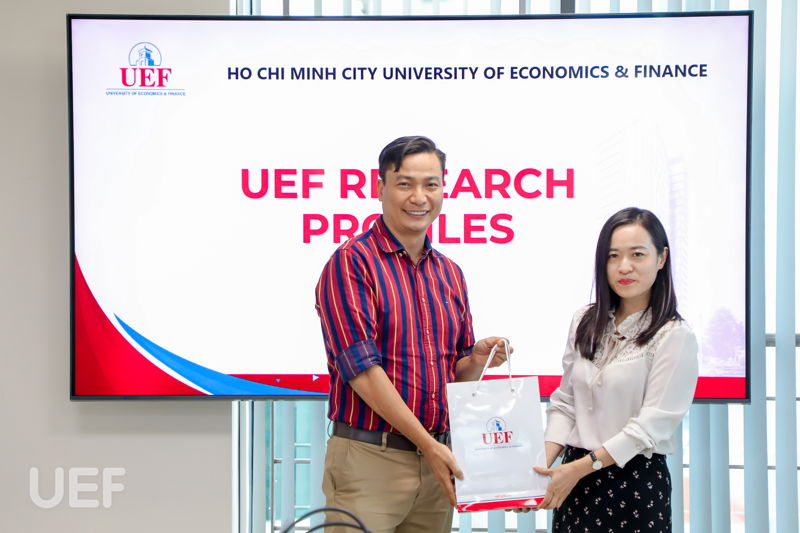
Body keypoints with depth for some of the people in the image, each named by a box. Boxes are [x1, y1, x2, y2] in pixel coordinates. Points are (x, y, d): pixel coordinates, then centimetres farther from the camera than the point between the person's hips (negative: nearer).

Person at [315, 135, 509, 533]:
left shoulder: (450, 273, 12)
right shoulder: (352, 262, -8)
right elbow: (361, 370, -14)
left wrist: (478, 359, -4)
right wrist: (428, 444, -13)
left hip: (436, 460, 6)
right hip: (369, 457, -6)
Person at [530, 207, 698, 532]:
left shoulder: (674, 336, -10)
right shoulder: (585, 322, 7)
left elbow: (652, 424, -14)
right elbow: (564, 403, 7)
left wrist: (579, 468, -17)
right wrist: (543, 464, -8)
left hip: (637, 480, -4)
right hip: (575, 479, 5)